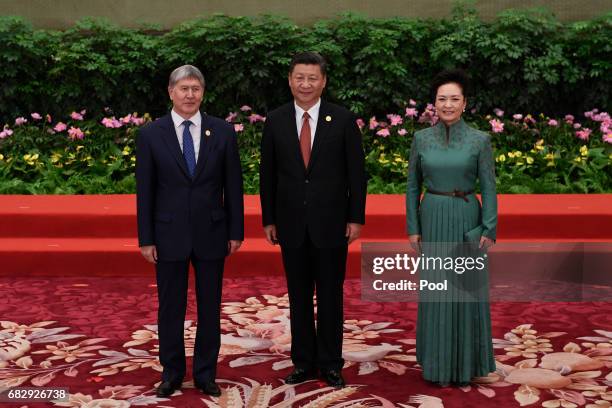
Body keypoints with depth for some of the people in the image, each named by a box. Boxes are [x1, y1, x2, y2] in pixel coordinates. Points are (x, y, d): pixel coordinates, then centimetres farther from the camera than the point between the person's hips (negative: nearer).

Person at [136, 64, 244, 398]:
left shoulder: (223, 131, 0)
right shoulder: (151, 134, -2)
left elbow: (233, 185, 3)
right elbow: (145, 191, -1)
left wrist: (236, 231, 1)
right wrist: (145, 239, -3)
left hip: (212, 233, 1)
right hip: (169, 234, 0)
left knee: (210, 308, 9)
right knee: (170, 308, 9)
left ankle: (205, 373, 23)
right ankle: (172, 373, 25)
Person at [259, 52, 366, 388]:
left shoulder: (343, 119, -3)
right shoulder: (275, 121, 2)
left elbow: (356, 172, -2)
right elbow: (267, 174, 6)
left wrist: (356, 218, -5)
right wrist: (268, 219, 4)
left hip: (331, 223, -2)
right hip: (291, 224, 2)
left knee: (330, 296, 7)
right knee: (299, 297, 10)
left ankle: (330, 363, 19)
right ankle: (304, 362, 21)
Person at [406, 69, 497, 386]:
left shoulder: (480, 140, -4)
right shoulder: (421, 138, 1)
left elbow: (489, 188, -4)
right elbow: (412, 186, 5)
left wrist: (489, 230, -10)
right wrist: (412, 228, 0)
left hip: (467, 220, -1)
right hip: (433, 220, 2)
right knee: (436, 290, 7)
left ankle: (466, 362, 20)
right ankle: (440, 361, 20)